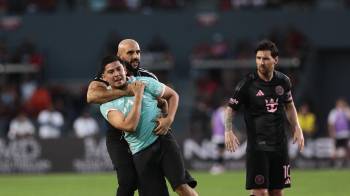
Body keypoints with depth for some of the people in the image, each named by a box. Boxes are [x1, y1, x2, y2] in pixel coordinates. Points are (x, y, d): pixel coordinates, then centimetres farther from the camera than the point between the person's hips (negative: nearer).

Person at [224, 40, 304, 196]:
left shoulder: (283, 81, 5)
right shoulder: (247, 84, -9)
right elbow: (231, 109, -3)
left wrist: (297, 129, 10)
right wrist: (228, 131, -19)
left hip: (279, 144, 5)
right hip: (257, 146, -5)